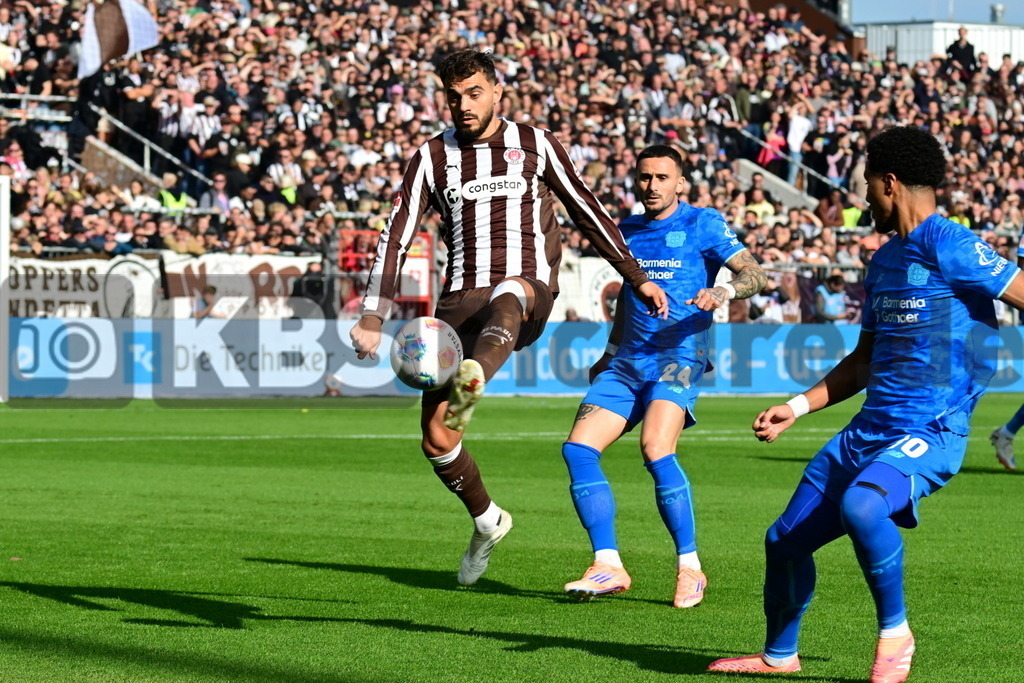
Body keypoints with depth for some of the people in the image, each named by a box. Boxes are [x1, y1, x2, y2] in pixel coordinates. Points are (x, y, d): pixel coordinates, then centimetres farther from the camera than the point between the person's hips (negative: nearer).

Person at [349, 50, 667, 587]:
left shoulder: (534, 144, 8)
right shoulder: (432, 157, 8)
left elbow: (586, 210, 18)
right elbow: (396, 236, 5)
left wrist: (637, 278, 18)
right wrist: (373, 316, -6)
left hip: (529, 294, -2)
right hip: (461, 299, 3)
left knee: (506, 294, -42)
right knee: (436, 441, -3)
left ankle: (471, 384, -73)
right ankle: (487, 522, 26)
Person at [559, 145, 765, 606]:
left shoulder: (702, 224, 1)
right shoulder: (627, 231, 18)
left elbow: (755, 274, -5)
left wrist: (723, 292, -26)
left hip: (679, 356, -6)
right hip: (628, 362, 6)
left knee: (656, 450, -28)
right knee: (578, 448, -11)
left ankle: (690, 568, -16)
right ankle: (608, 567, -6)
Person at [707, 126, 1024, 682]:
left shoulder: (946, 244, -11)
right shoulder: (883, 261, 17)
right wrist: (798, 406, 19)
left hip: (929, 433, -9)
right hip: (868, 429, 9)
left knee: (860, 505, -36)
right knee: (784, 541, 11)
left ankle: (894, 632, -14)